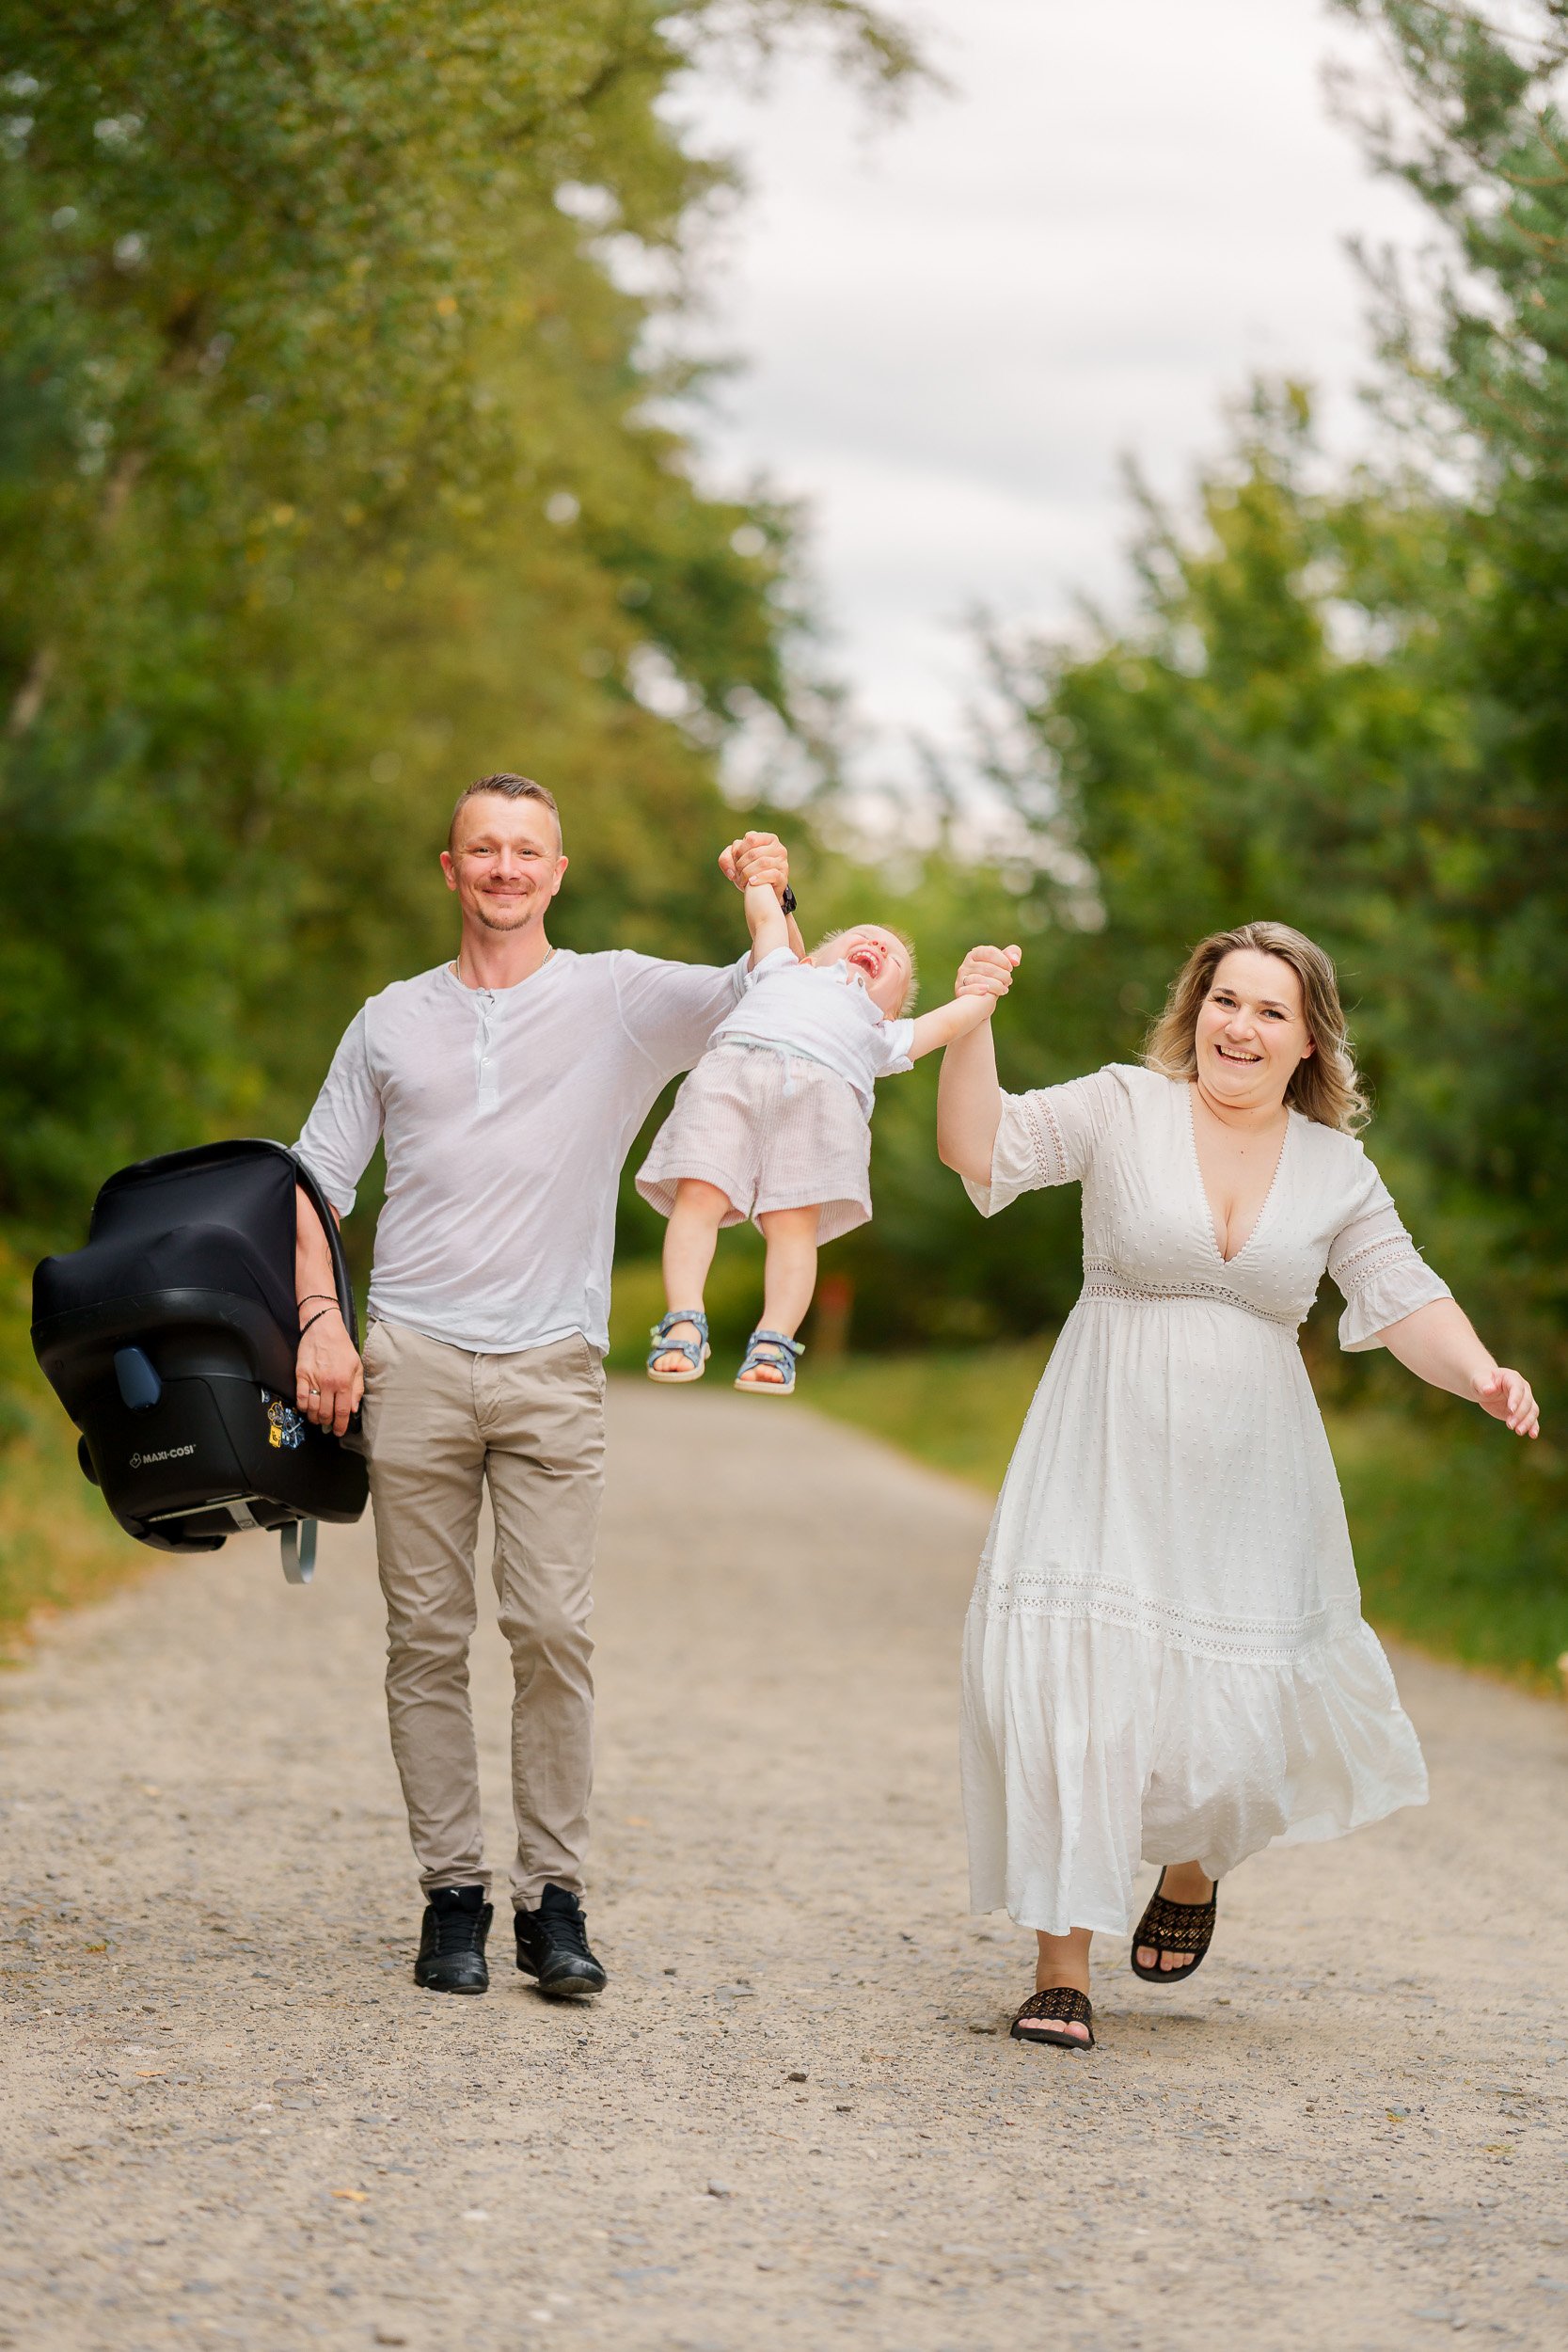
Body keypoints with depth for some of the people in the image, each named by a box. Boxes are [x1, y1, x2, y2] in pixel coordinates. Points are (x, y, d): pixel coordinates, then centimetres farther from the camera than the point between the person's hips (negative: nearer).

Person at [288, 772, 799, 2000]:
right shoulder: (392, 1021, 14)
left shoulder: (622, 998, 8)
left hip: (552, 1367, -2)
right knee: (427, 1638, 1)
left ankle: (554, 1898, 0)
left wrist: (773, 907, -20)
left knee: (555, 1632, -8)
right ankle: (453, 1894, 8)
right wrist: (321, 1320, 1)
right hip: (414, 1358, 2)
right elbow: (318, 1177, 15)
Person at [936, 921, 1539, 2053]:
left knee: (1234, 1717, -1)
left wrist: (1479, 1373, -16)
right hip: (1107, 1462, -2)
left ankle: (1194, 1865, 36)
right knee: (1074, 1691, -12)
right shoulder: (1125, 1109, -1)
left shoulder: (1337, 1169, 6)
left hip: (1249, 1480, 2)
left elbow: (1406, 1303, 2)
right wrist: (974, 1025, -21)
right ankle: (1064, 1963, 0)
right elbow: (976, 1146, -8)